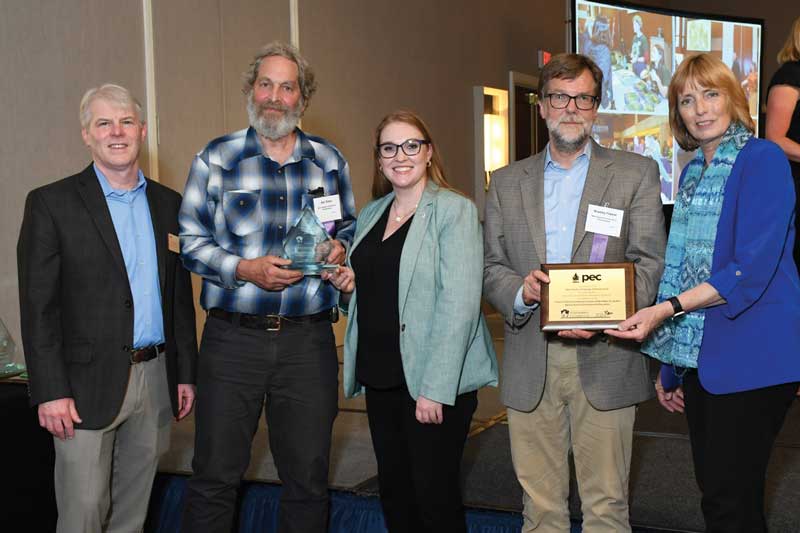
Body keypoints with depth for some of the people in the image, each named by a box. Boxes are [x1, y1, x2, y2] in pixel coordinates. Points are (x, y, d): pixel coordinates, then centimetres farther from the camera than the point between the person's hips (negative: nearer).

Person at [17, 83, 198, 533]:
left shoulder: (169, 204, 10)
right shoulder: (52, 203, -4)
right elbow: (38, 305, -7)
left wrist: (185, 373, 11)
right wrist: (50, 391, -13)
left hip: (155, 378, 4)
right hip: (88, 383, -4)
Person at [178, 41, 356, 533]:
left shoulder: (329, 161, 10)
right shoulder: (216, 159, 3)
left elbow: (350, 228, 18)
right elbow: (190, 240, 1)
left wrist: (339, 248, -5)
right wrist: (245, 270, -14)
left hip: (308, 340, 2)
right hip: (233, 338, -2)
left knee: (308, 480, 10)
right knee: (215, 478, 4)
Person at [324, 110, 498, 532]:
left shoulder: (454, 211, -8)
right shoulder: (370, 214, 13)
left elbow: (459, 304, -16)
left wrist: (435, 388, -21)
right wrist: (348, 286, 2)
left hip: (433, 382, -6)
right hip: (380, 377, 7)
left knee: (434, 496, 0)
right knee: (394, 493, 14)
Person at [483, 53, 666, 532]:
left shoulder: (637, 173, 6)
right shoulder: (507, 182, 13)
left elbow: (649, 264, -2)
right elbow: (491, 268, 10)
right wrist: (521, 290, -12)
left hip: (604, 361, -2)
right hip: (530, 365, 2)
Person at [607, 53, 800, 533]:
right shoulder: (693, 173, 15)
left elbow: (751, 268, -18)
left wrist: (667, 308, -24)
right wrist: (669, 366, 18)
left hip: (750, 357, -8)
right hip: (700, 357, 8)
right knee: (715, 492, 13)